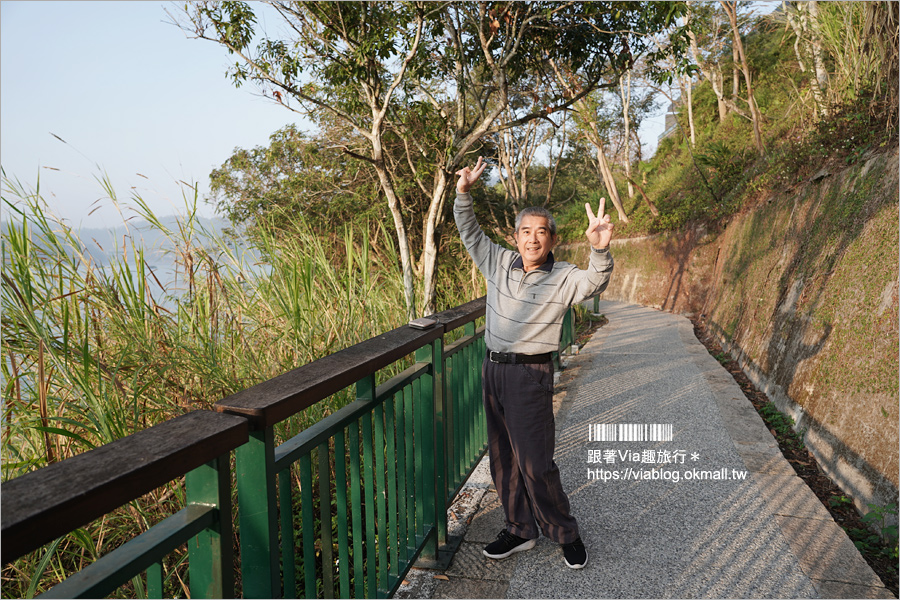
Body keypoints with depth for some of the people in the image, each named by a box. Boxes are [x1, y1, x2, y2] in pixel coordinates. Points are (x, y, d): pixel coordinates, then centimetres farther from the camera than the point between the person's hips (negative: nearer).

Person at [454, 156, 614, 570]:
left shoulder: (563, 278, -9)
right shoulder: (499, 263, 4)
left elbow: (594, 283, -29)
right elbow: (470, 233, 10)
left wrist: (599, 250, -48)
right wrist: (463, 193, -4)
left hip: (531, 373, -6)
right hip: (493, 368, 6)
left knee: (535, 462, -5)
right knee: (502, 457, 13)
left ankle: (565, 534, 18)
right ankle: (520, 530, 30)